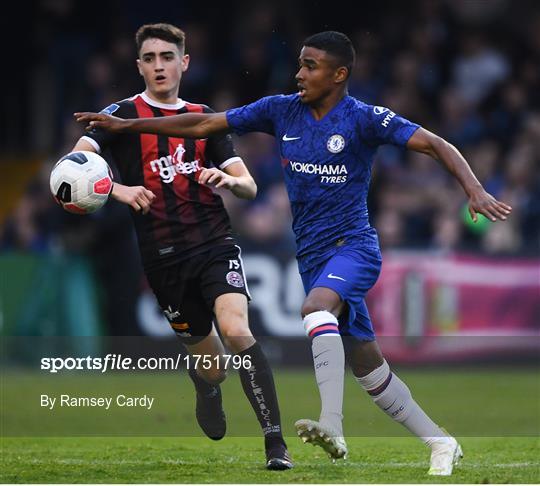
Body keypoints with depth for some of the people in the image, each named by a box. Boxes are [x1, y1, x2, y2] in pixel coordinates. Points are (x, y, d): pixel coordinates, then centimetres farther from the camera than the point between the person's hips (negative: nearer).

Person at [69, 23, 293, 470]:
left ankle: (276, 441, -21)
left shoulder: (204, 118, 12)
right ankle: (206, 385, 46)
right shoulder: (124, 115, 3)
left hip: (215, 244, 0)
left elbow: (249, 187, 10)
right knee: (211, 362, 6)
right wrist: (119, 190, -29)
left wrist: (228, 179, -14)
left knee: (236, 331, -25)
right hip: (163, 258, 0)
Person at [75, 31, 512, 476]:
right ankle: (440, 444, 19)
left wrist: (475, 191, -27)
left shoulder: (364, 119, -9)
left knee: (315, 306, -36)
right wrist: (125, 125, 5)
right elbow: (203, 125, 8)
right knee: (370, 370, 6)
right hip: (313, 257, 6)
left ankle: (332, 426, -46)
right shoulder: (282, 111, 5)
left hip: (353, 247, -6)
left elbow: (437, 146, -11)